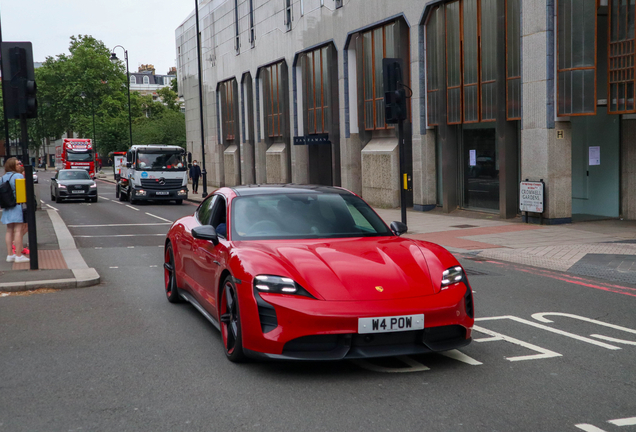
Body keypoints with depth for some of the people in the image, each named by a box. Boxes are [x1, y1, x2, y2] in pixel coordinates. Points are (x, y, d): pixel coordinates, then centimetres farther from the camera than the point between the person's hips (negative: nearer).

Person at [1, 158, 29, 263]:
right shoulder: (19, 176, -10)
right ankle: (18, 255, -6)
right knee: (18, 231, -6)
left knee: (9, 231, 11)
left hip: (7, 207, 7)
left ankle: (9, 255, 13)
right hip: (17, 206, -7)